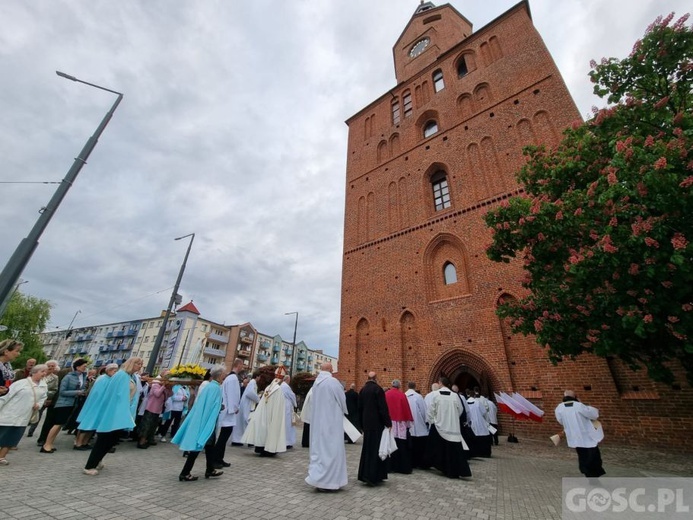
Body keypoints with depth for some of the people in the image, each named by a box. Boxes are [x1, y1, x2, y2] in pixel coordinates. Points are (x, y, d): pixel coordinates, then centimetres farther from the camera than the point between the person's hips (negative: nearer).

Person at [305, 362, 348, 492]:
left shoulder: (316, 383, 4)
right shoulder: (333, 382, -16)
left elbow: (314, 402, 12)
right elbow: (342, 401, -6)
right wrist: (344, 412, 13)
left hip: (318, 421, 7)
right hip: (331, 421, -7)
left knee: (319, 447, 14)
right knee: (330, 449, 2)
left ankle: (318, 478, 22)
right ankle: (328, 481, 7)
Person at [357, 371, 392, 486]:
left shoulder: (362, 390, 5)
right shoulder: (378, 389, -14)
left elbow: (360, 408, 11)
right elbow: (383, 408, -16)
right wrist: (388, 423, -9)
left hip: (366, 423, 6)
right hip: (377, 423, -6)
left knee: (367, 448, 16)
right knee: (376, 449, 3)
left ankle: (364, 475, 23)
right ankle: (373, 477, 4)